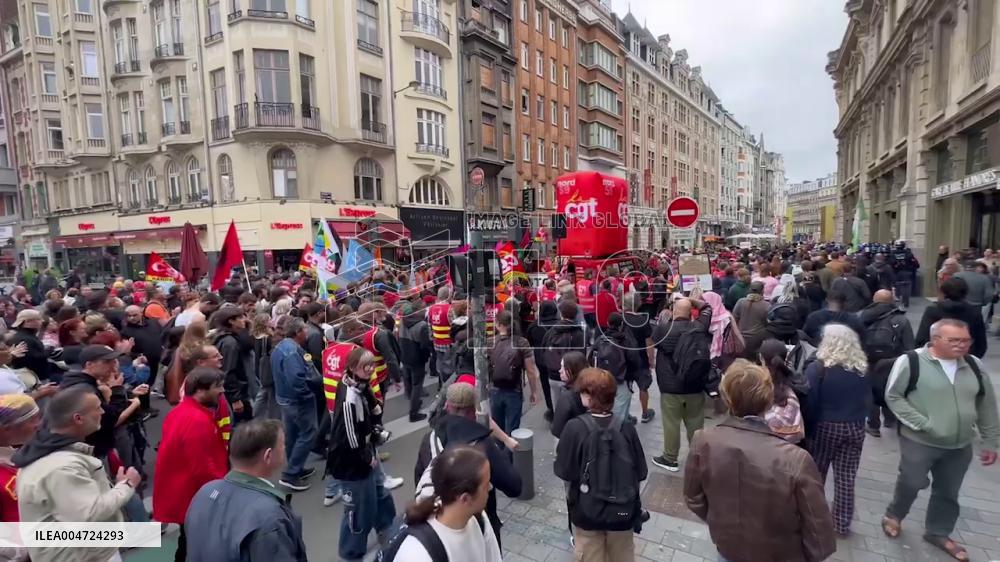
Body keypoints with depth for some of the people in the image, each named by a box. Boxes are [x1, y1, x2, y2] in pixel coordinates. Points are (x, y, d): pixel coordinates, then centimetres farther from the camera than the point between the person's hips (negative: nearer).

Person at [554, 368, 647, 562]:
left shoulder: (575, 427, -21)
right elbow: (641, 473, -6)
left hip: (587, 512, -2)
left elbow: (563, 471, -14)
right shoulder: (626, 428, -14)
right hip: (623, 511, 2)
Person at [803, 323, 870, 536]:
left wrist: (806, 427, -5)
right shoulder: (862, 369, -2)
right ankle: (842, 524, 21)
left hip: (825, 426, -4)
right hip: (855, 428, 4)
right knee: (846, 477, 11)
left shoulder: (819, 367, -16)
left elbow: (808, 401, -16)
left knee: (816, 473, 13)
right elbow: (868, 400, 7)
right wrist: (858, 419, 18)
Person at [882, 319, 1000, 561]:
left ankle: (938, 532, 37)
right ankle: (893, 515, 31)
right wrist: (920, 423, -18)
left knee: (948, 492, 17)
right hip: (919, 442, -5)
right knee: (911, 483, 3)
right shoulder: (911, 362, -15)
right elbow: (893, 396, -12)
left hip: (960, 446, 5)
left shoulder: (974, 365, 1)